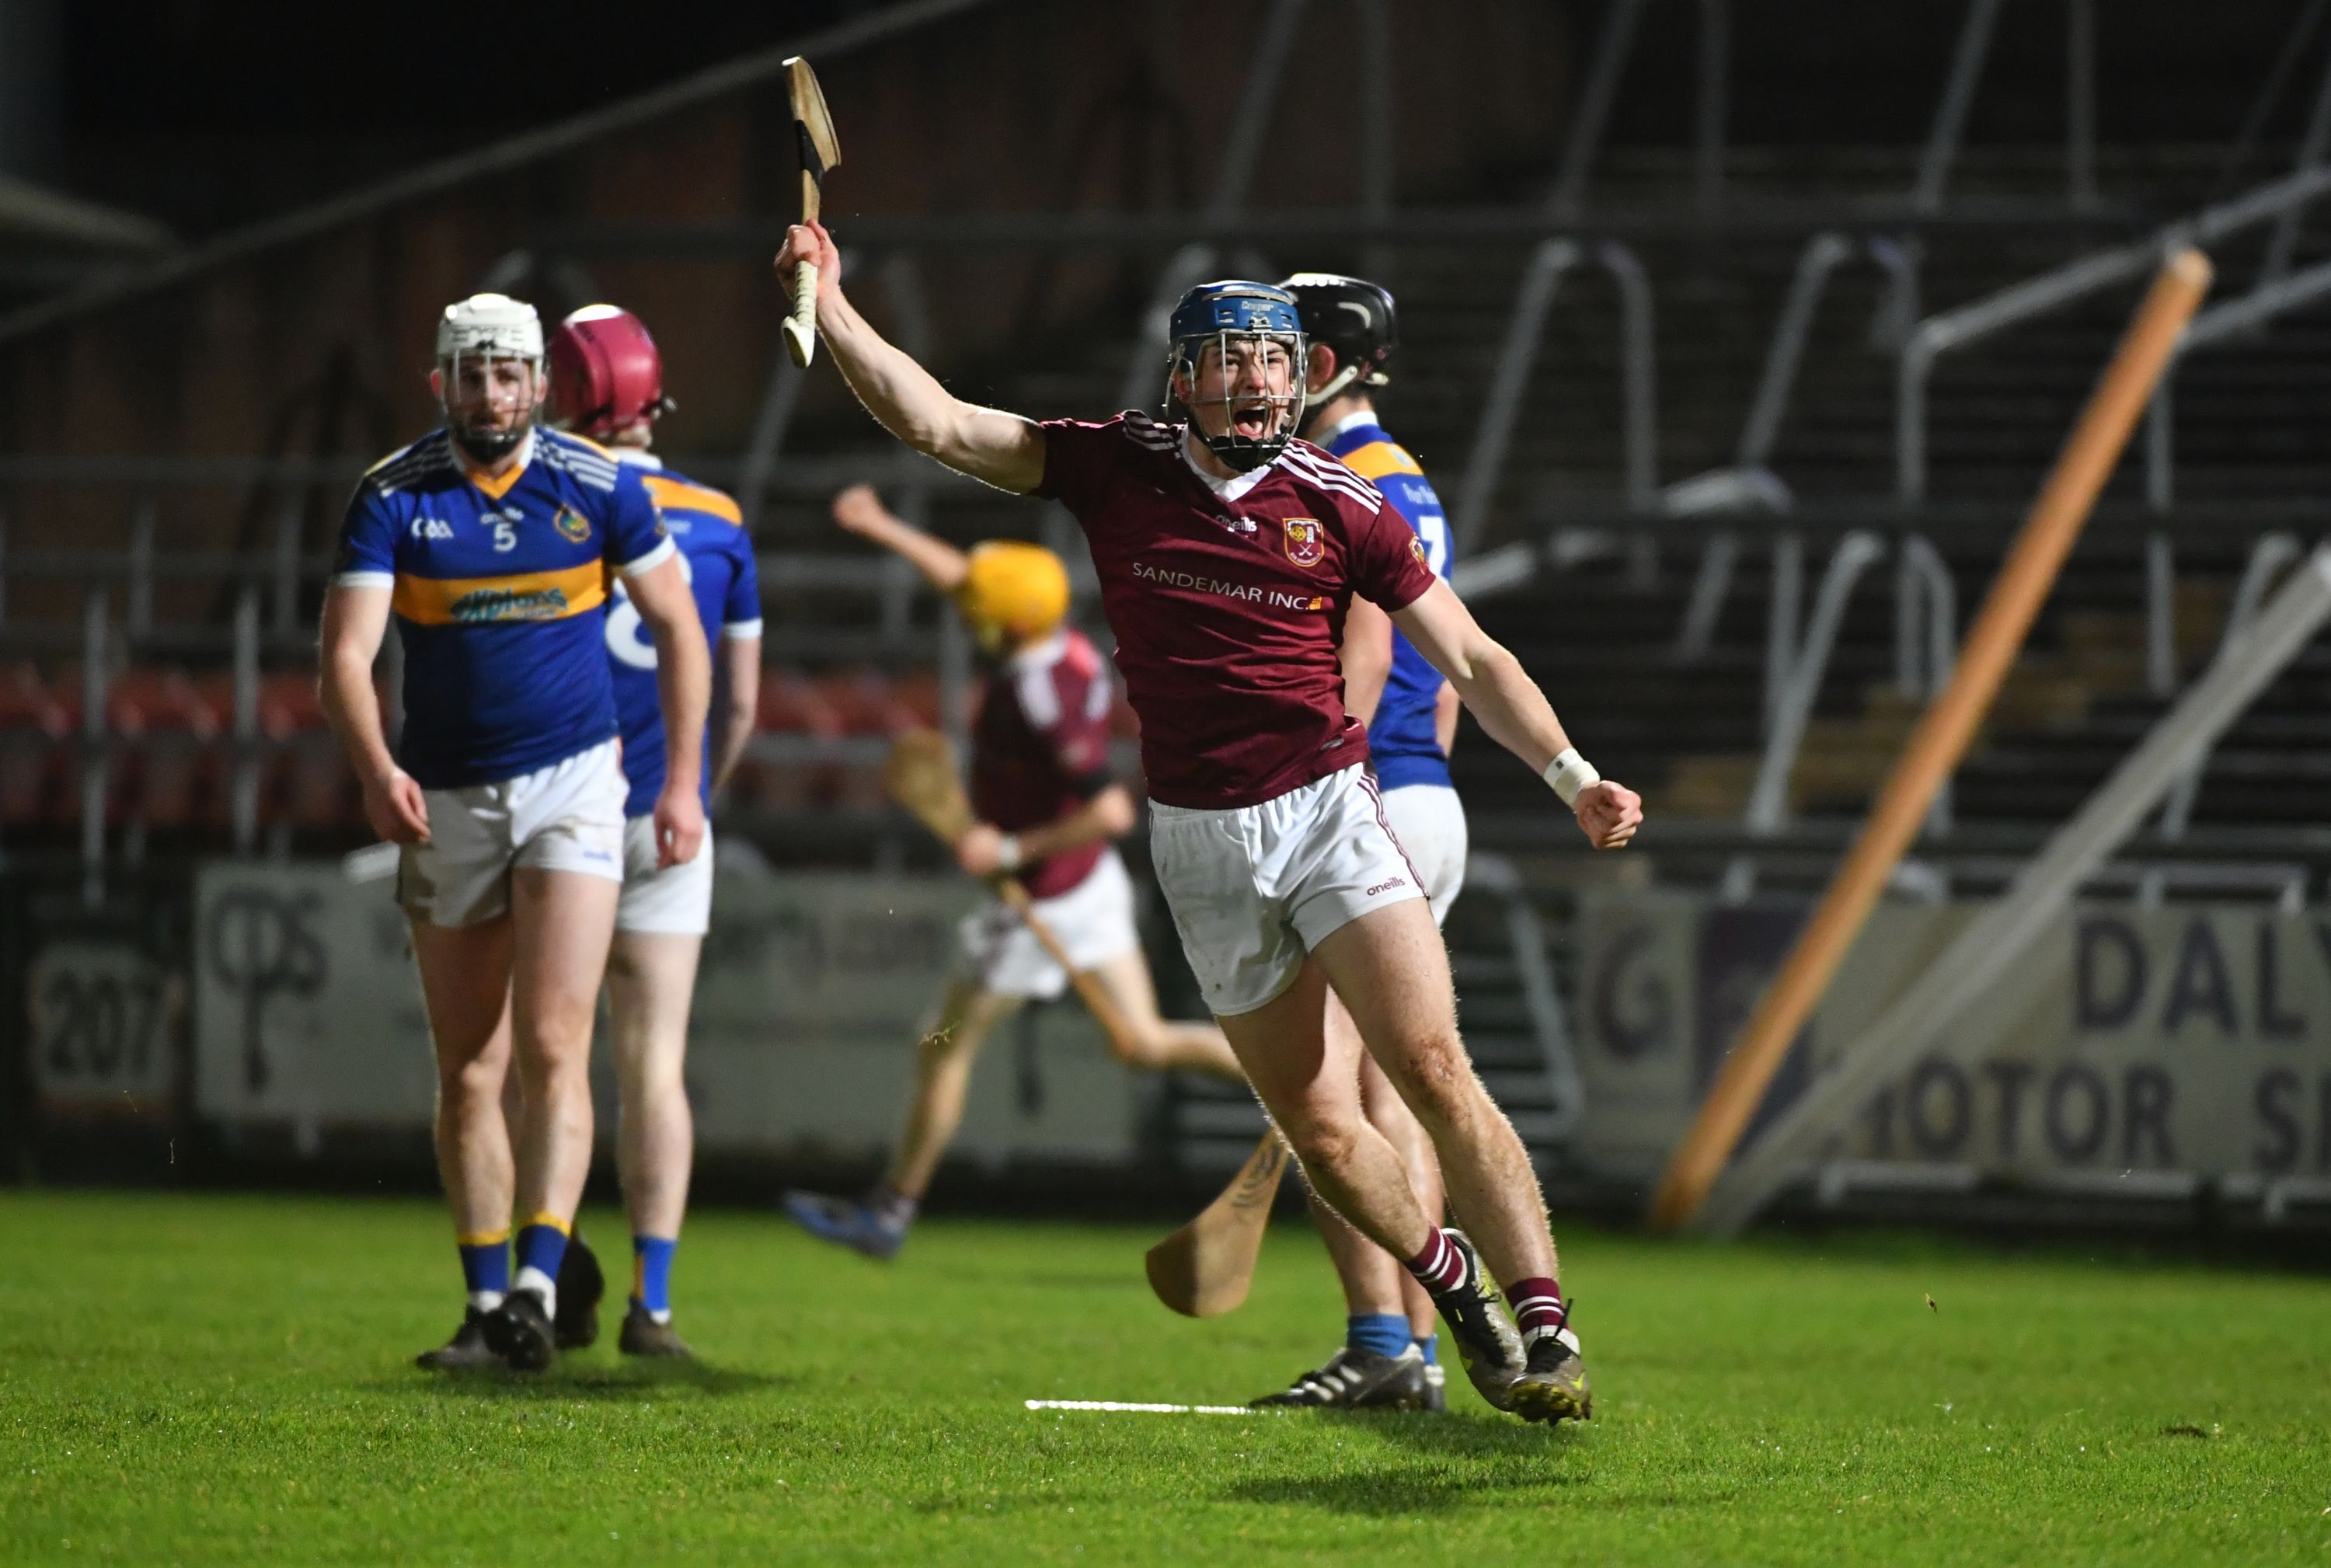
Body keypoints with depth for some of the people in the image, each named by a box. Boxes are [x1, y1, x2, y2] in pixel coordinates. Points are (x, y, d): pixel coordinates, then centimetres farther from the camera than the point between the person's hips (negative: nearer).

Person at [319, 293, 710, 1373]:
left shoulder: (598, 488, -3)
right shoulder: (393, 498, -5)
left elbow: (676, 630, 8)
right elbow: (346, 656, -14)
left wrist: (682, 783, 3)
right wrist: (376, 770, -32)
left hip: (571, 784, -2)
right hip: (446, 799, 2)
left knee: (551, 1049, -15)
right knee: (468, 1071, 6)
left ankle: (537, 1288, -23)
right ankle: (486, 1304, 14)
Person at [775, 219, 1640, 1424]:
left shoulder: (1339, 505, -3)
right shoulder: (1114, 467, 1)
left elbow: (1471, 661, 1)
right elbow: (935, 423, 2)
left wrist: (1573, 778, -10)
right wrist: (828, 303, -7)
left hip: (1328, 811, -2)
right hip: (1202, 846, 2)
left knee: (1431, 1067, -18)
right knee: (1315, 1127, 3)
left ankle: (1545, 1328, -19)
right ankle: (1452, 1282, 27)